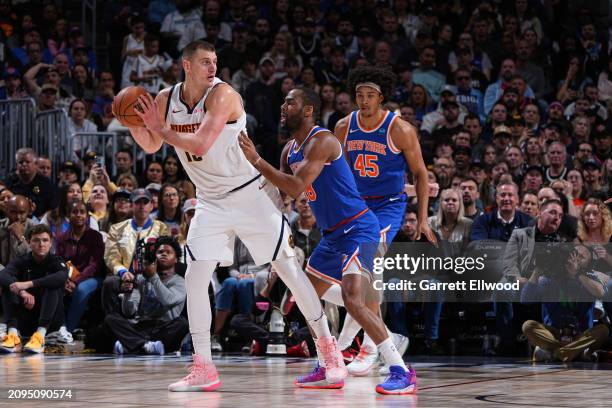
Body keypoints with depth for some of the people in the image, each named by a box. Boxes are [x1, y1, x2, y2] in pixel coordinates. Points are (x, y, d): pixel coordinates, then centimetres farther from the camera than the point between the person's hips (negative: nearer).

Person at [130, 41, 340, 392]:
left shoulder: (223, 95, -20)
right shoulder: (166, 100, -1)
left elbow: (200, 144, -31)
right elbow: (151, 146, 13)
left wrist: (161, 130, -22)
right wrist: (133, 123, -6)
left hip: (250, 193, -5)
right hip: (211, 202, 5)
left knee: (289, 269, -4)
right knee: (195, 278, -4)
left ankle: (329, 350, 6)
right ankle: (204, 370, 2)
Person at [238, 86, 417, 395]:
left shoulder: (321, 141, -18)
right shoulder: (290, 150, 12)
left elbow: (295, 188, -28)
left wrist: (257, 161, -26)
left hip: (357, 229, -11)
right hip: (333, 232, 11)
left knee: (353, 300, -23)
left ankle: (402, 372, -22)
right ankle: (328, 369, 23)